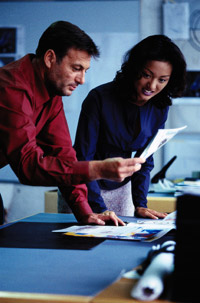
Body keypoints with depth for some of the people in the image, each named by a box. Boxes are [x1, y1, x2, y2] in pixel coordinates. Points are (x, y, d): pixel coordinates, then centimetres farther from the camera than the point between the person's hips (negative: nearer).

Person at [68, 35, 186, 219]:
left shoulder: (159, 109, -7)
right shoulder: (100, 98, -23)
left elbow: (145, 160, 3)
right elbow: (83, 157, -22)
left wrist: (140, 204, -9)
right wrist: (98, 208, -27)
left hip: (122, 188, 4)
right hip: (84, 185, -4)